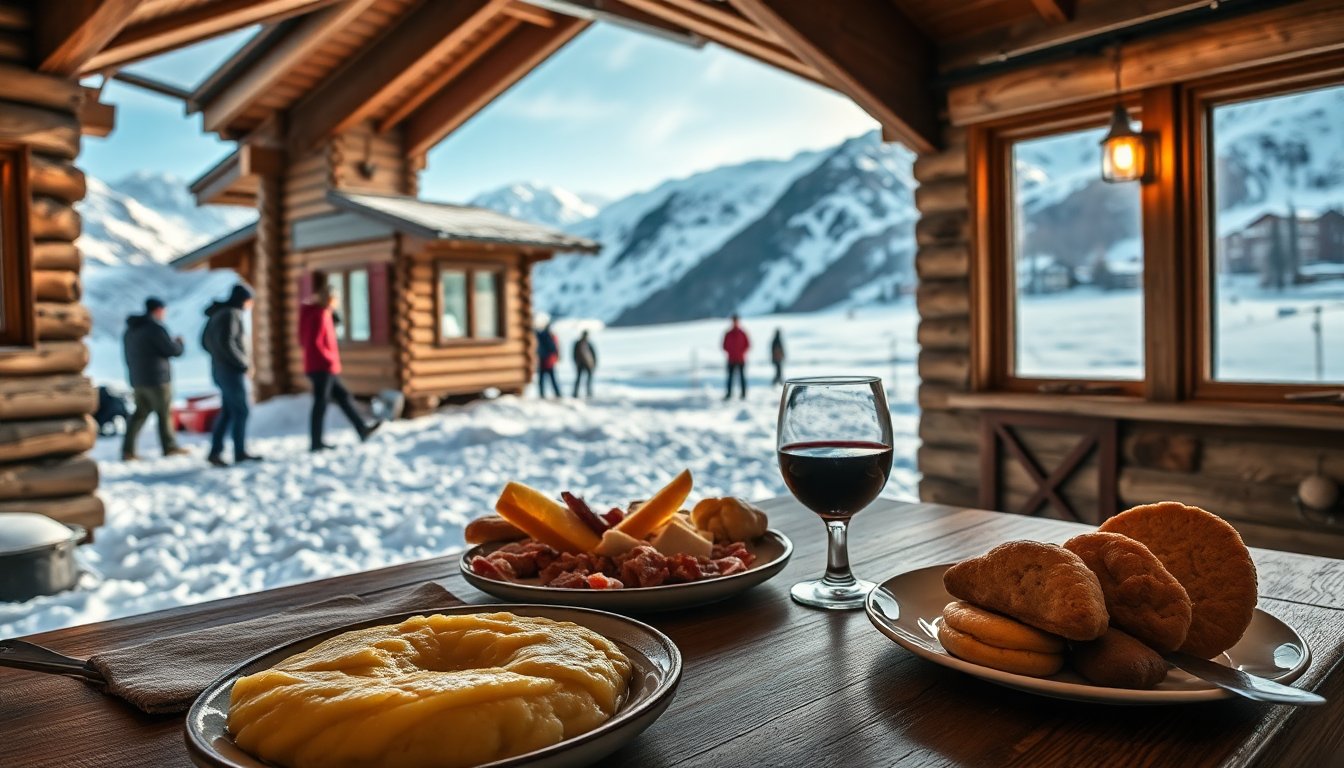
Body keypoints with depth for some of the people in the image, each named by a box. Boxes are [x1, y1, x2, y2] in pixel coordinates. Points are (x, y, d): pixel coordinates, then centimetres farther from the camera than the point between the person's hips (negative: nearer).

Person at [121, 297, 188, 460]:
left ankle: (128, 450, 4)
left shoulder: (130, 330, 14)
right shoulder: (155, 327, -14)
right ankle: (170, 447, 12)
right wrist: (179, 342, 6)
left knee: (140, 413, 10)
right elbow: (173, 350, -15)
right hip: (157, 379, -8)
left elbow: (128, 356, 19)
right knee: (164, 413, 3)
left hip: (137, 380, 8)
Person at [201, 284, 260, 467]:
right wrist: (245, 363, -16)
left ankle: (215, 451, 11)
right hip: (231, 371, -9)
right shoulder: (231, 314, -14)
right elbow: (226, 342, -24)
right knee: (240, 411, -2)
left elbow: (206, 341, 19)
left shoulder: (218, 314, 15)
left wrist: (220, 357, 15)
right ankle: (240, 453, 4)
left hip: (219, 369, 9)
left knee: (227, 411, 12)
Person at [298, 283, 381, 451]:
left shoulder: (323, 314, 16)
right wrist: (331, 359, -16)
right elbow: (315, 343, -21)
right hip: (321, 367, -10)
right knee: (321, 404, -6)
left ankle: (362, 429, 15)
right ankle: (316, 443, -1)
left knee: (343, 396, 12)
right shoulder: (320, 315, -13)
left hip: (325, 368, 10)